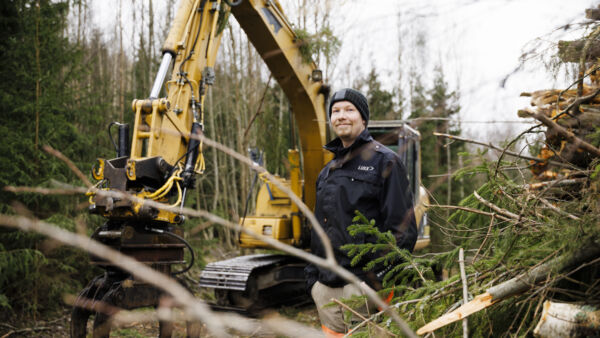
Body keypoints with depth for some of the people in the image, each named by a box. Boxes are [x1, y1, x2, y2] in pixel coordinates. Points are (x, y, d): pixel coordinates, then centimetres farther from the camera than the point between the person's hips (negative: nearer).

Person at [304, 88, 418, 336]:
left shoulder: (384, 161, -2)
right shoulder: (328, 171, 19)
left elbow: (402, 227, -9)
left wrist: (387, 277, -17)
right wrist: (312, 275, 17)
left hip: (364, 280, -7)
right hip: (327, 284, 7)